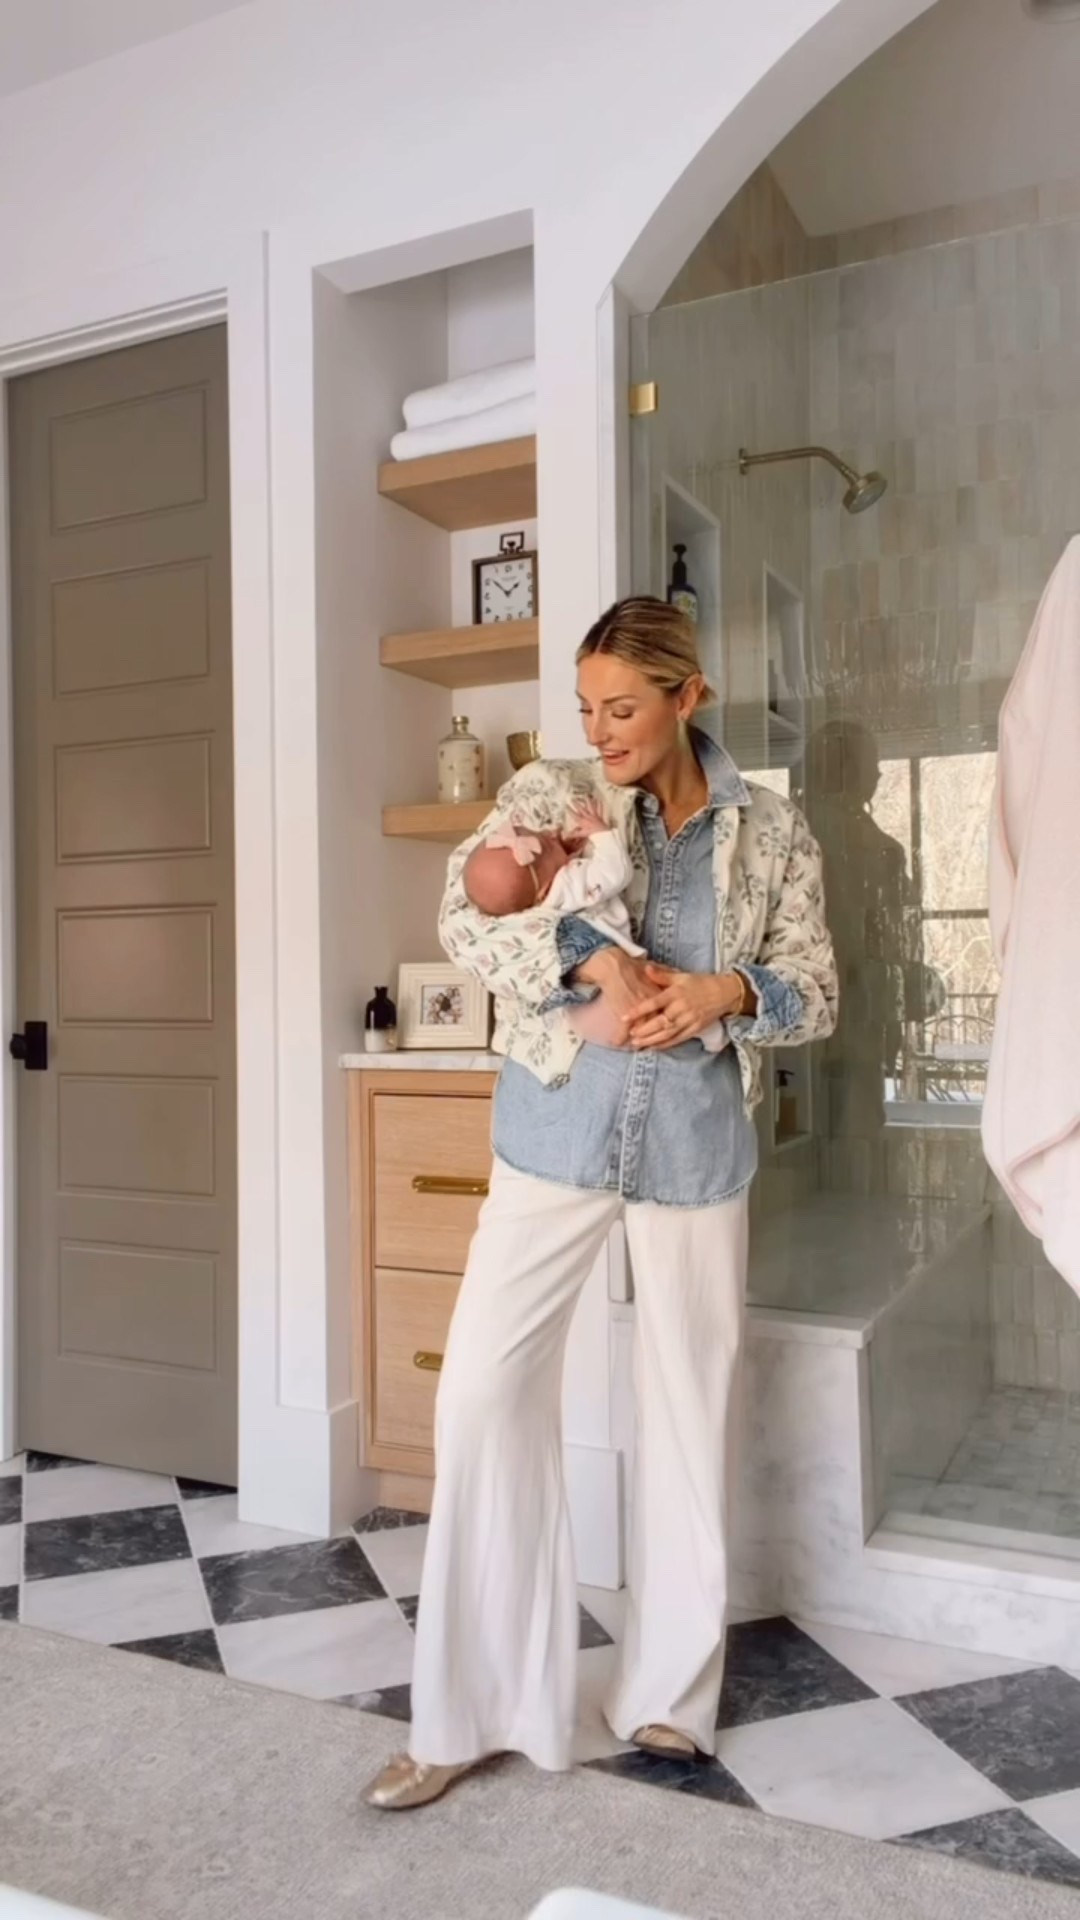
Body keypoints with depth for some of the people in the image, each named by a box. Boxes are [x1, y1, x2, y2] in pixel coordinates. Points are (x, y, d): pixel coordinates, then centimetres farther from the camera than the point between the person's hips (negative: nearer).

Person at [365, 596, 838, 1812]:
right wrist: (596, 958, -24)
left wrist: (728, 991, -17)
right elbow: (464, 917, -11)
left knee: (689, 1405, 9)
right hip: (559, 1134, 0)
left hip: (696, 1143, 1)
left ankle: (671, 1691, 29)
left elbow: (815, 993, 3)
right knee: (482, 1388, -3)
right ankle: (470, 1708, 13)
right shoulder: (549, 794, 0)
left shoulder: (773, 833, 3)